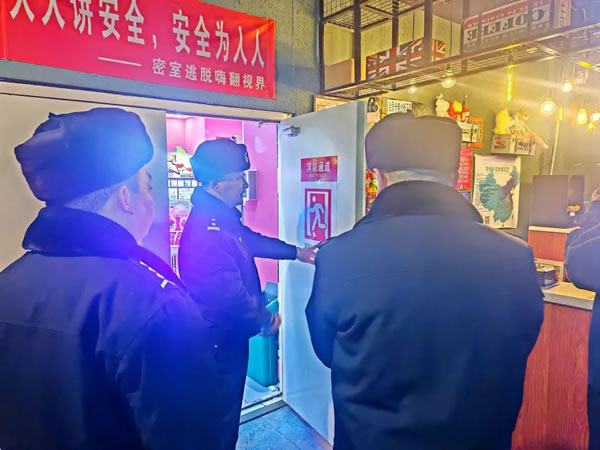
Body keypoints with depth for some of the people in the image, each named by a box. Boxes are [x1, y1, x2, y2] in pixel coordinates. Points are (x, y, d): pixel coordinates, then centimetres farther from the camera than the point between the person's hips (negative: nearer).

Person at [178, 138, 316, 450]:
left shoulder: (223, 217, 2)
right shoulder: (206, 231, -31)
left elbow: (252, 241, 20)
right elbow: (231, 295, -29)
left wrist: (296, 252, 21)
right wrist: (266, 320, -12)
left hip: (230, 333, 10)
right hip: (219, 340, -10)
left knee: (229, 406, 26)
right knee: (222, 412, 11)